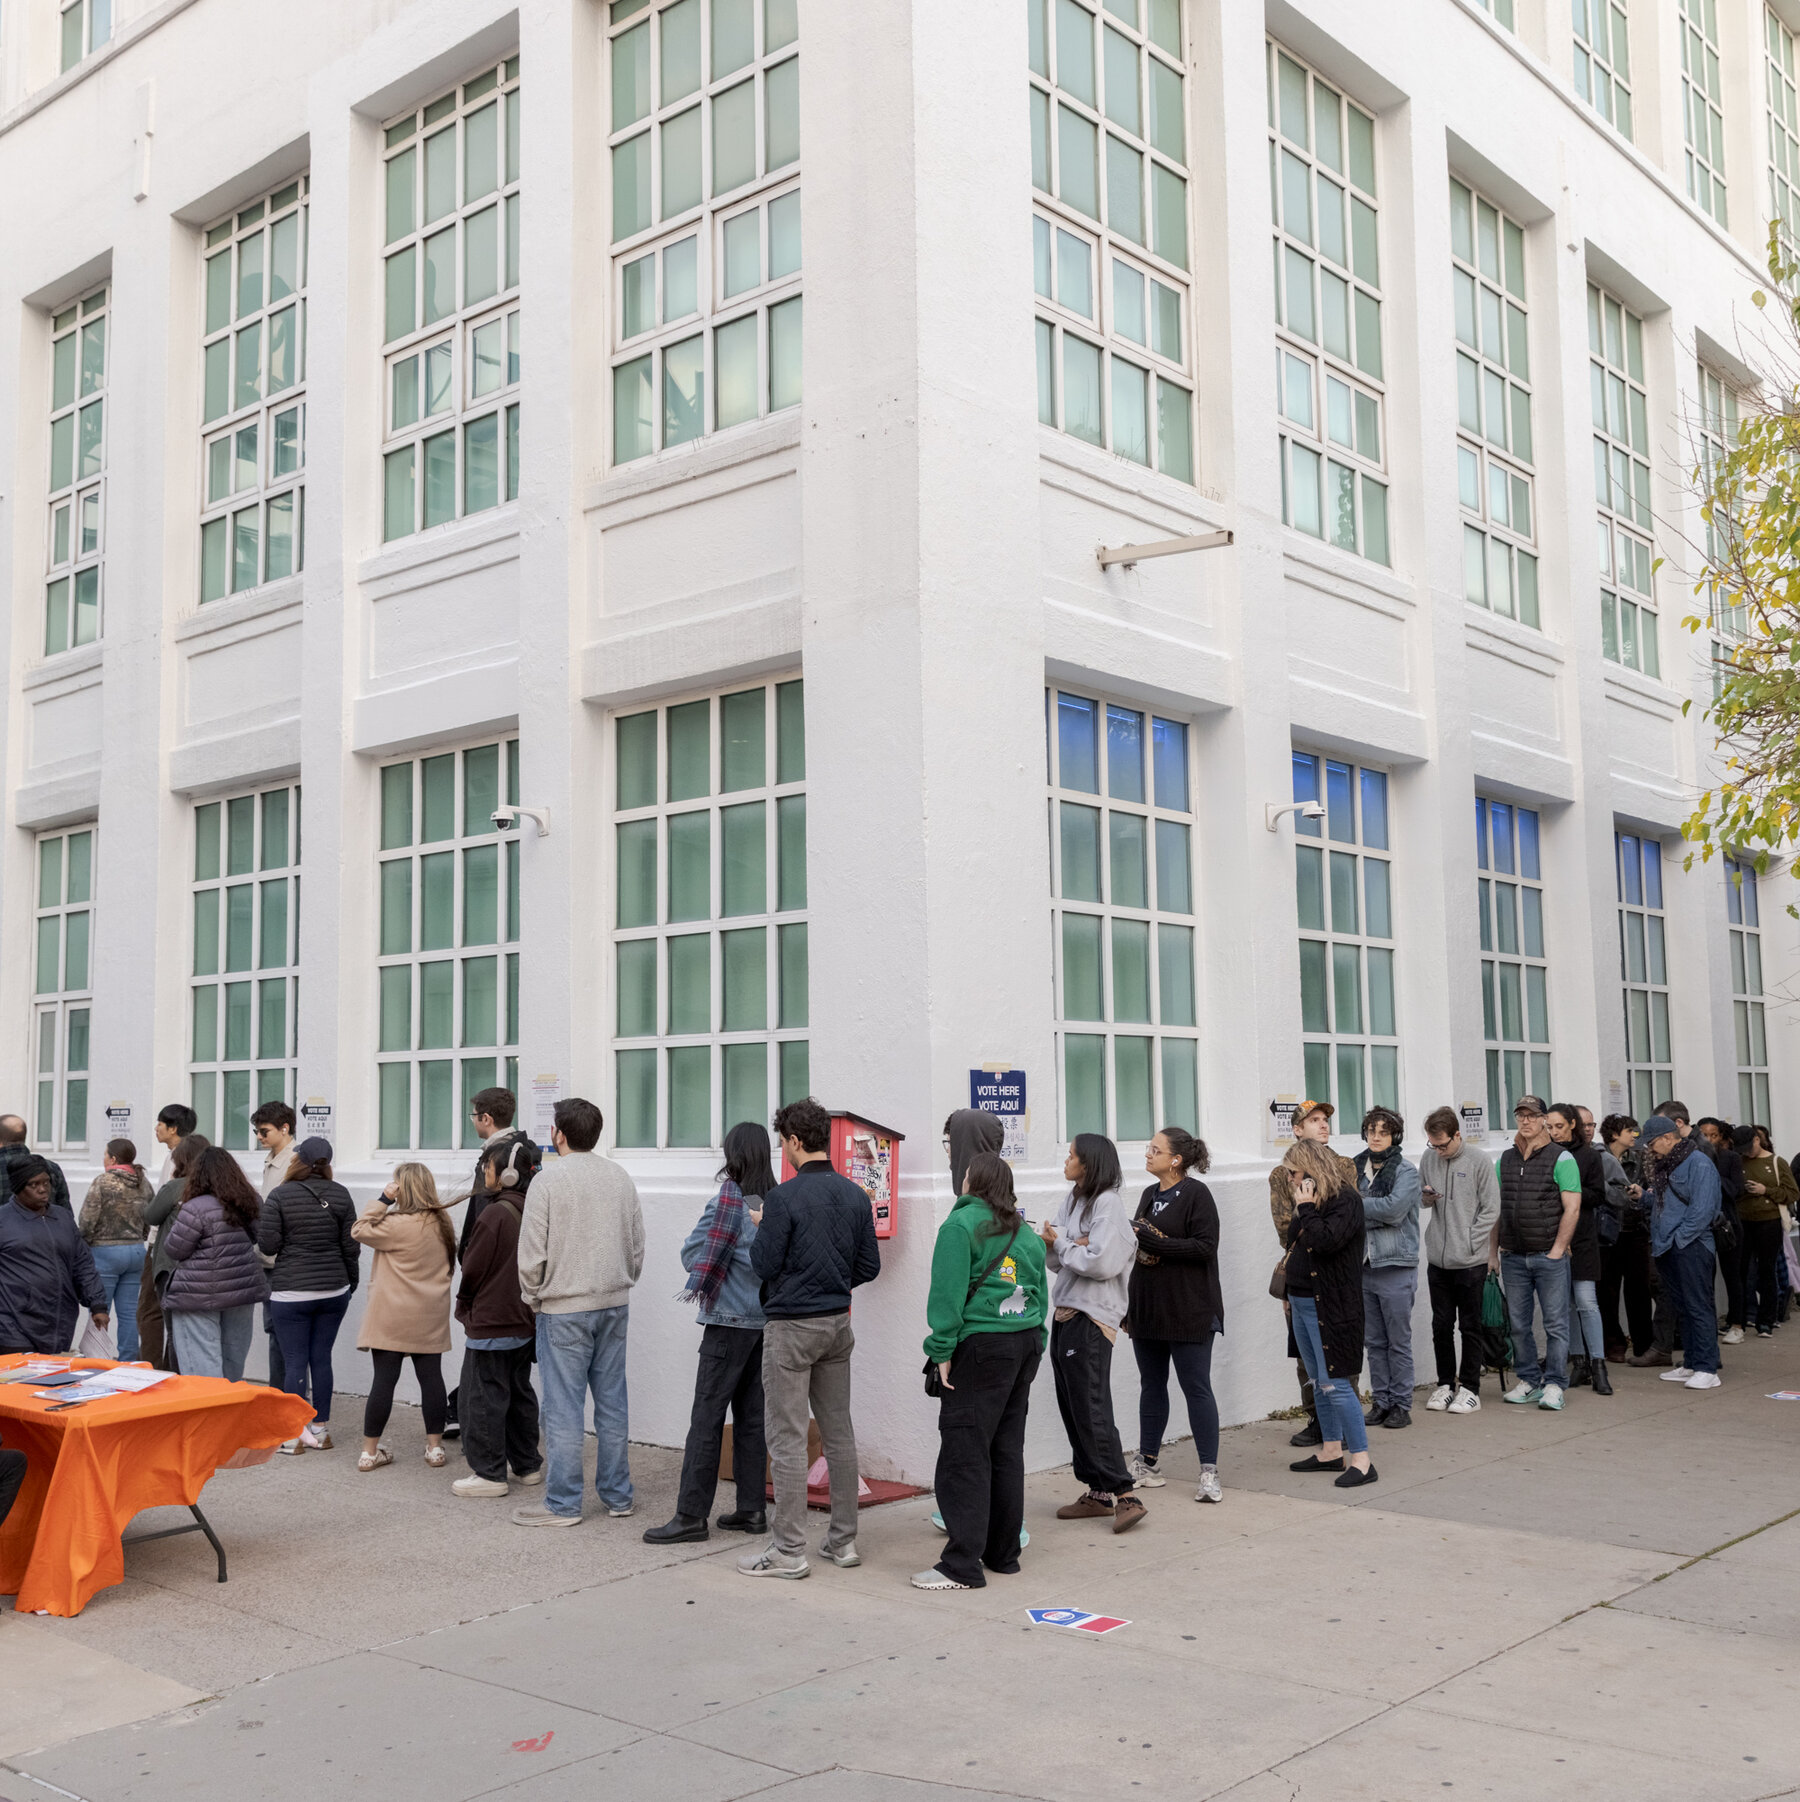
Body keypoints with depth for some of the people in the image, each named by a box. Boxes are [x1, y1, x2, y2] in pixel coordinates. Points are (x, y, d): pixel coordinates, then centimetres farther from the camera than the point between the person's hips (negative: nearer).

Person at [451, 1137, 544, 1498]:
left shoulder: (496, 1214, -20)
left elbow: (472, 1268, -12)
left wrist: (463, 1307, 4)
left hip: (491, 1322, -8)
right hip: (524, 1321, 8)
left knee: (485, 1397, 1)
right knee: (519, 1393, 17)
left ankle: (489, 1474, 6)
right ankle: (527, 1465, 25)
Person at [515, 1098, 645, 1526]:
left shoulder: (548, 1179, -11)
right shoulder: (621, 1177, 7)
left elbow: (531, 1253, -11)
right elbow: (637, 1243, 12)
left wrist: (533, 1298, 4)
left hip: (564, 1309, -6)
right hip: (615, 1304, 6)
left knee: (563, 1407, 0)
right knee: (612, 1402, 11)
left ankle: (563, 1504, 6)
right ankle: (617, 1496, 18)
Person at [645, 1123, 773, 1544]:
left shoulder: (728, 1200, -13)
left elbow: (692, 1254, -8)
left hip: (731, 1320, -7)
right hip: (767, 1317, 7)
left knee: (707, 1416, -4)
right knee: (751, 1415, 12)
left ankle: (691, 1515, -3)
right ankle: (751, 1508, 16)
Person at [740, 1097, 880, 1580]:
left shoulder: (784, 1197, -16)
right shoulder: (856, 1196, 4)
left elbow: (764, 1264, -14)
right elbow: (870, 1266, 7)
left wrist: (761, 1229, 4)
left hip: (791, 1326, -7)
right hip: (837, 1323, 7)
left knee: (786, 1438, -1)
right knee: (839, 1432, 13)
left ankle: (789, 1551, 2)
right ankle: (844, 1539, 19)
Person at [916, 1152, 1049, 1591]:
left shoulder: (961, 1225, -8)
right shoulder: (1026, 1233, 14)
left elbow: (948, 1292, -13)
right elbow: (1040, 1295, 17)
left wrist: (942, 1351, -10)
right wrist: (1032, 1350, 19)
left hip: (981, 1347, -8)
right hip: (1025, 1344, 8)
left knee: (964, 1455, -5)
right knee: (1007, 1451, 14)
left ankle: (963, 1564, -6)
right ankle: (1003, 1554, 21)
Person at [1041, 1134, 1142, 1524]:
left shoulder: (1108, 1203, -11)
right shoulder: (1072, 1200, 13)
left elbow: (1100, 1262, -22)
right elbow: (1053, 1260, 9)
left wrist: (1062, 1245, -8)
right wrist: (1068, 1247, -12)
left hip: (1092, 1319, -9)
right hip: (1065, 1314, 9)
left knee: (1091, 1410, -9)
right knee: (1072, 1408, 11)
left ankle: (1123, 1494, -5)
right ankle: (1097, 1493, 19)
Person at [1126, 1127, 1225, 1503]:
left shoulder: (1196, 1194, -9)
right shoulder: (1149, 1195, 14)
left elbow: (1206, 1247, -18)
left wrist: (1155, 1241, -22)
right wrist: (1130, 1308, 15)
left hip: (1188, 1311, -7)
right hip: (1148, 1308, 7)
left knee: (1196, 1387, -4)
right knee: (1152, 1385, 13)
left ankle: (1209, 1472, 0)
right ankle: (1146, 1465, 23)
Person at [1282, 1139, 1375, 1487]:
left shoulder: (1345, 1199, -14)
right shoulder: (1311, 1201, 13)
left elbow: (1327, 1240, -28)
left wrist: (1306, 1209, -19)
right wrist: (1291, 1292, 20)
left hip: (1330, 1305, -9)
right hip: (1303, 1303, 9)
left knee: (1335, 1384, -10)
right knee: (1319, 1382, 15)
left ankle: (1361, 1460, -5)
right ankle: (1332, 1449, 26)